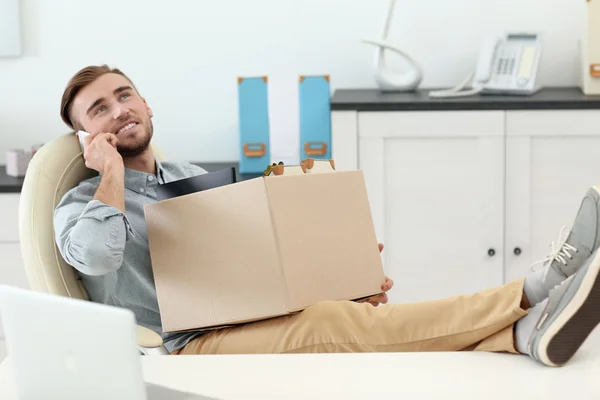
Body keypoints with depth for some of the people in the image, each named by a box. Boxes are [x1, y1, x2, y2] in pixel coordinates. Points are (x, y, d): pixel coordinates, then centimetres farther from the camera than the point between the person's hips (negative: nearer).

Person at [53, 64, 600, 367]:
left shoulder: (192, 178, 26)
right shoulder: (81, 206, 5)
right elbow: (98, 253, -21)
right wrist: (111, 171, -4)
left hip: (255, 319, 7)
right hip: (190, 347, -7)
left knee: (350, 317, -23)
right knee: (328, 323, -31)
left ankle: (527, 331, -49)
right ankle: (530, 293, -45)